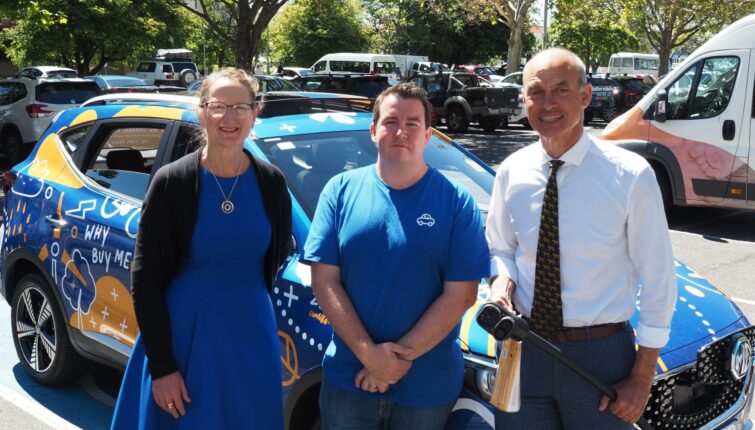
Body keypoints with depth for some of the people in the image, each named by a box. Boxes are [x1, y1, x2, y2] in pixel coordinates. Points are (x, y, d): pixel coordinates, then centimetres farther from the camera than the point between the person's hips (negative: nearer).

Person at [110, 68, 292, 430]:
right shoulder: (172, 182, -11)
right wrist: (161, 367, -12)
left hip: (252, 336, 3)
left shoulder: (271, 182, -4)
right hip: (182, 336, -2)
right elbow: (144, 280, -10)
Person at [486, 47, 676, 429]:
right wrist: (501, 281, -12)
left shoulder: (630, 175, -12)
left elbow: (658, 279, -6)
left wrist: (642, 378, -6)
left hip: (601, 355, -2)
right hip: (523, 350, 3)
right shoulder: (511, 172, -2)